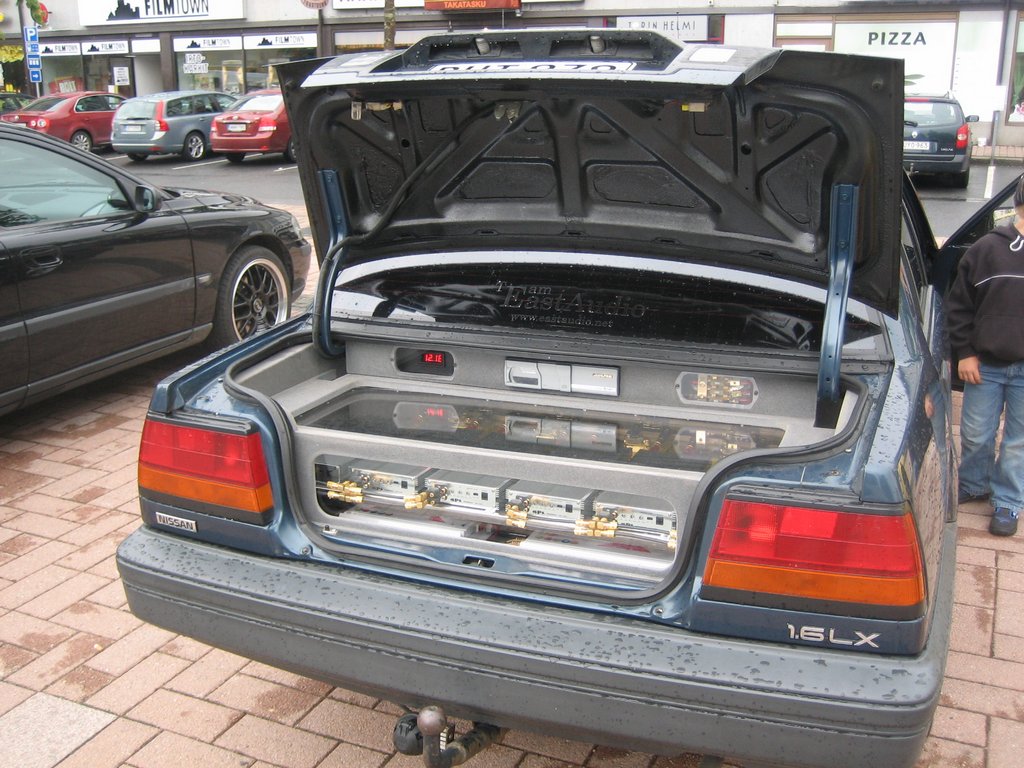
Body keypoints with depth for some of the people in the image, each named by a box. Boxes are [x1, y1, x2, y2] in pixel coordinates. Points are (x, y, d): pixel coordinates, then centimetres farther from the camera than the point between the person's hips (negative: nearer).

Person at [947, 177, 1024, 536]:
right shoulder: (987, 249, -4)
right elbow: (959, 305, 3)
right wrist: (964, 352, -2)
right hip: (985, 364, 0)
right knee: (975, 435, 13)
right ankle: (973, 486, 36)